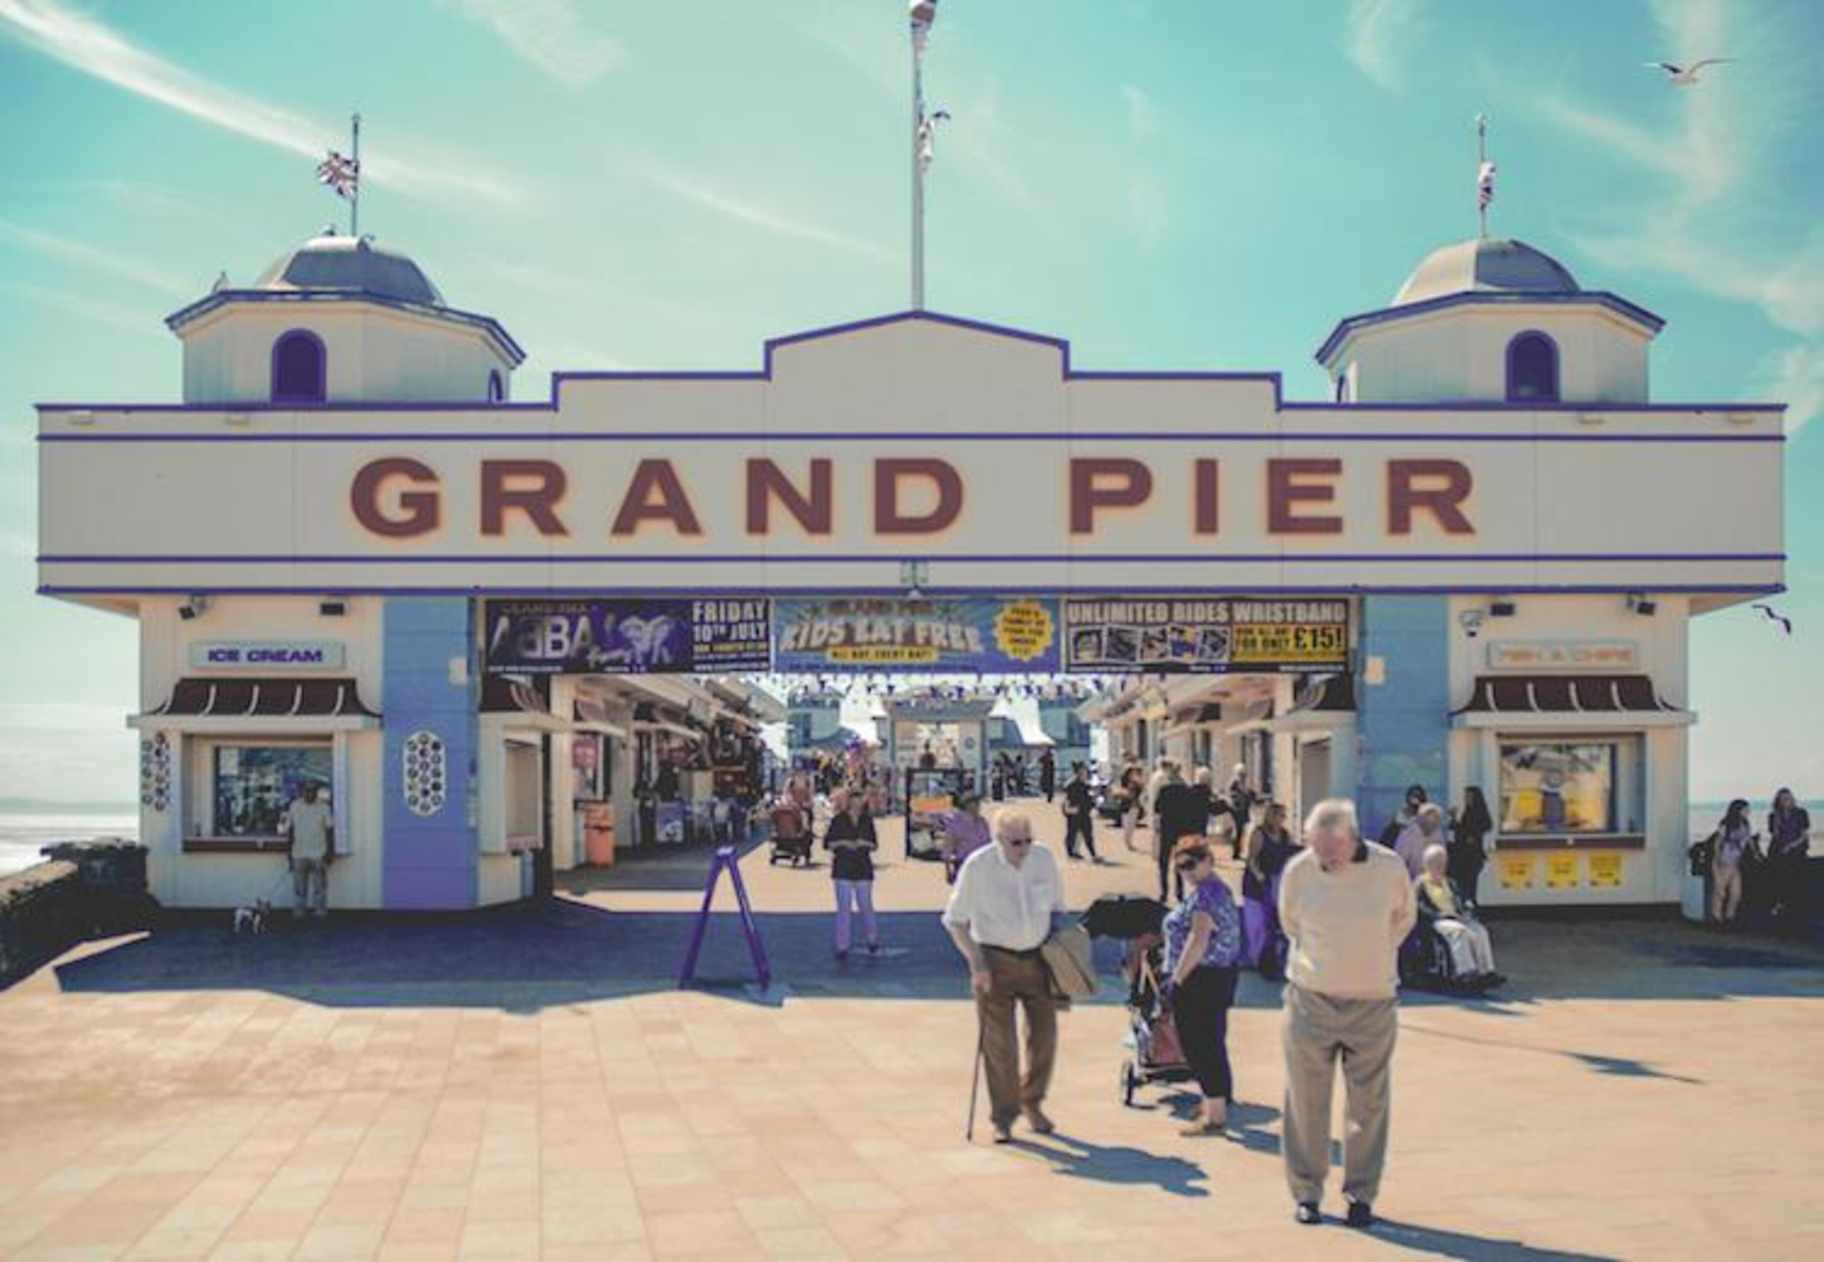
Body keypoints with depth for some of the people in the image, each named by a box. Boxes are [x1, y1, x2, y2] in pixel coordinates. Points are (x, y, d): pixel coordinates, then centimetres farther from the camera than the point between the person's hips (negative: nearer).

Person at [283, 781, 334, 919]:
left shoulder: (323, 807, -1)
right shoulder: (294, 806, 4)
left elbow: (330, 830, 0)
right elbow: (289, 830, 8)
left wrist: (331, 851, -5)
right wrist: (288, 850, 6)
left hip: (319, 854, -2)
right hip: (299, 854, 2)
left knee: (319, 885, 0)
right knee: (299, 885, 5)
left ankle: (320, 909, 7)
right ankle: (298, 909, 12)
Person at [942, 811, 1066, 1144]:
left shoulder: (1044, 859, -3)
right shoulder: (978, 867, -13)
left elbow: (1057, 905, 14)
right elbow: (955, 920, -5)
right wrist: (976, 964, -11)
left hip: (1038, 957, 3)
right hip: (995, 960, -3)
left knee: (1044, 1035, 7)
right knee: (998, 1041, -2)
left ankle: (1032, 1102, 28)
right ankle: (1003, 1116, 12)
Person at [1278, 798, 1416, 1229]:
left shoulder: (1389, 867, -10)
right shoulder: (1298, 871, -9)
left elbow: (1404, 918, 11)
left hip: (1373, 1003, 0)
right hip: (1311, 1000, 0)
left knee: (1368, 1104, 6)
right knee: (1306, 1101, 5)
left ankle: (1361, 1193, 20)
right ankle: (1306, 1192, 18)